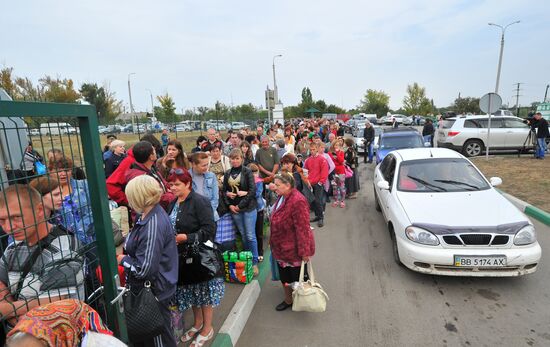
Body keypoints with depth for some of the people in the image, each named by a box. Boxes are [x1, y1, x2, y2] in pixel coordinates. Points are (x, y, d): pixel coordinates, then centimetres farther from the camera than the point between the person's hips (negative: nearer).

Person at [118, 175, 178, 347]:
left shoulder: (153, 225, -30)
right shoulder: (150, 214, 0)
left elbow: (144, 269, -28)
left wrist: (123, 259, -12)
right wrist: (128, 240, 0)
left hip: (154, 291, -9)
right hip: (148, 287, 9)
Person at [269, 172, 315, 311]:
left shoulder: (297, 201, -28)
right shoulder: (282, 197, 2)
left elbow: (302, 229, -27)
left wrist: (304, 251, -24)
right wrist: (274, 243, 20)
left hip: (295, 250, -9)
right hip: (282, 248, 9)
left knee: (298, 277, 12)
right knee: (284, 276, 21)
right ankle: (288, 300, 43)